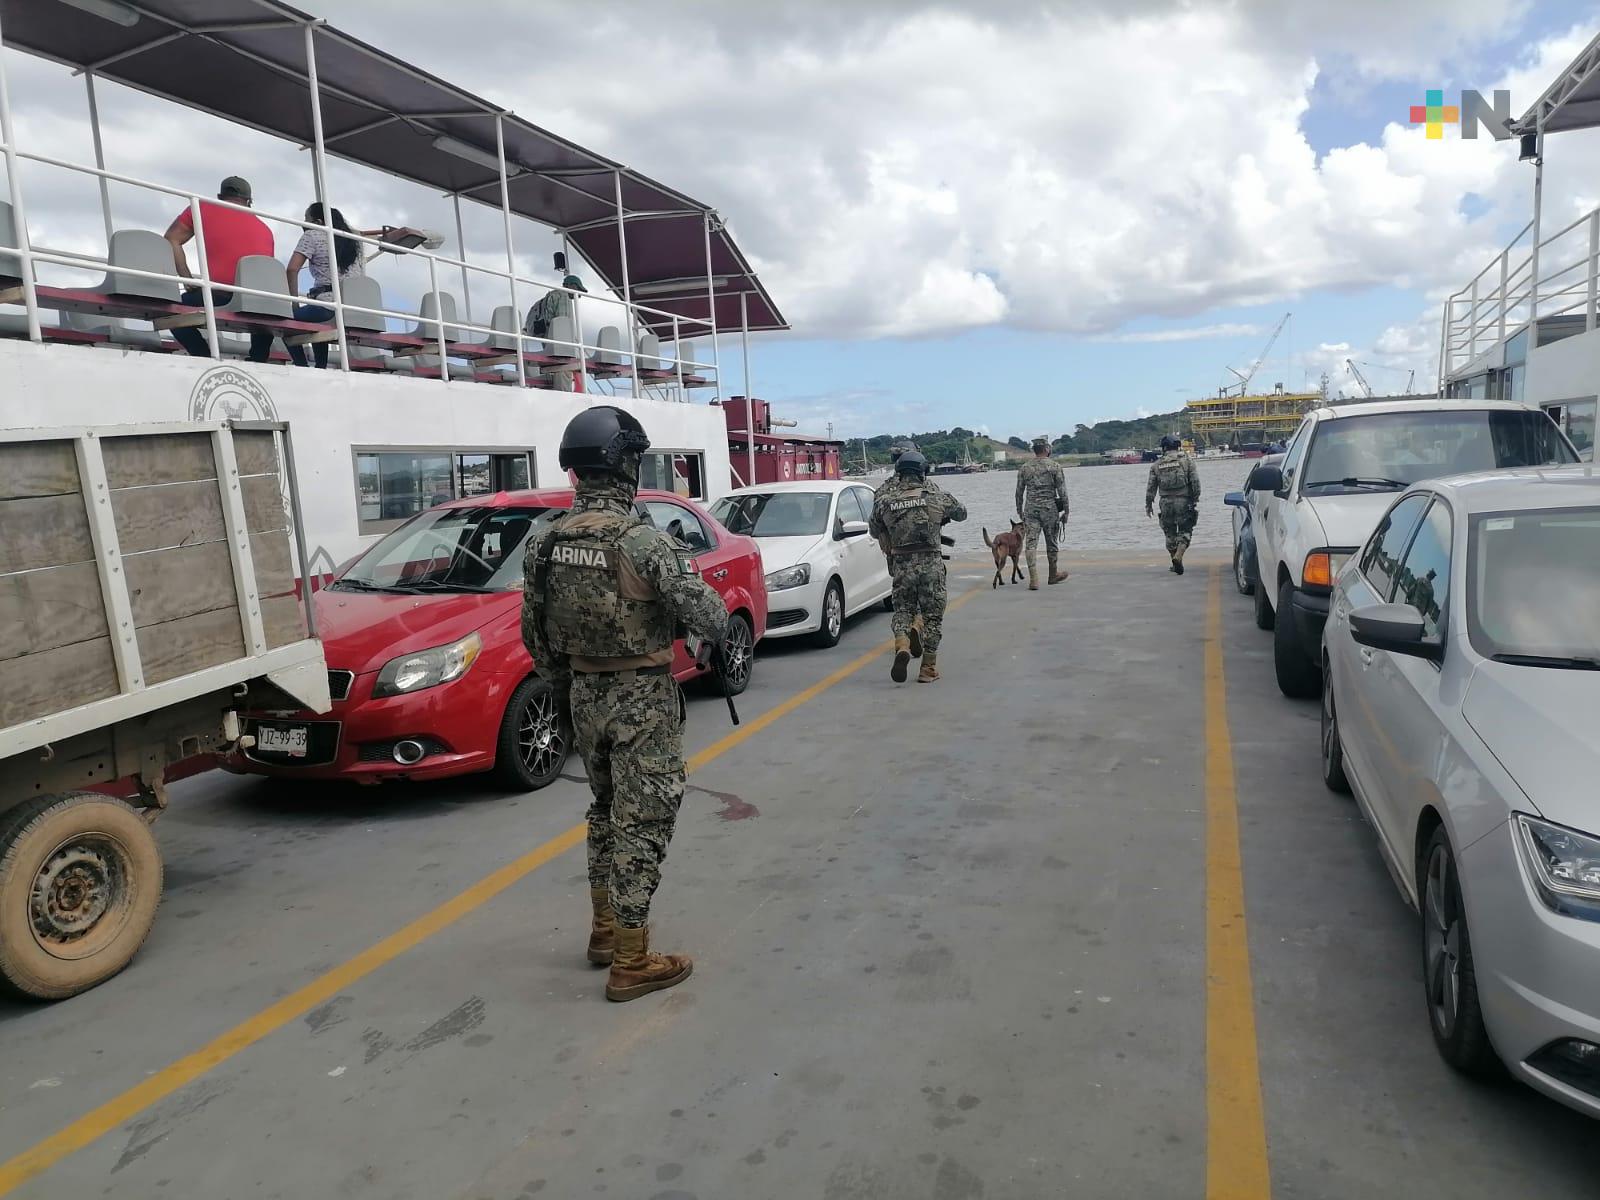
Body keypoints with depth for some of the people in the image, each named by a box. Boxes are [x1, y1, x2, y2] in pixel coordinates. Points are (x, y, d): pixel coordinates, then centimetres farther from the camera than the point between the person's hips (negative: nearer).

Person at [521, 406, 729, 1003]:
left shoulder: (545, 544, 1)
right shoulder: (642, 541, -20)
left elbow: (534, 634, 8)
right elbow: (708, 617, -20)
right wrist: (717, 630, 3)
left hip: (585, 696, 7)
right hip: (642, 698, -7)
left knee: (606, 811, 22)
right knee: (642, 821, 2)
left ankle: (605, 930, 34)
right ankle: (631, 963, 9)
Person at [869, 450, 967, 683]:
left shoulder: (884, 500, 2)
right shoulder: (935, 497, 1)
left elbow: (874, 530, 12)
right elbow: (961, 512, 16)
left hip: (902, 565, 1)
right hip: (931, 563, -1)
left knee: (902, 610, 16)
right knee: (932, 614, 10)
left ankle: (902, 646, -12)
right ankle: (928, 669, 7)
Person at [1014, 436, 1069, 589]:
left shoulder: (1024, 468, 4)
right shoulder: (1055, 467, -4)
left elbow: (1019, 492, 8)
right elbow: (1062, 492, -4)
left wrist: (1019, 510, 19)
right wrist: (1065, 511, 4)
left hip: (1030, 509, 1)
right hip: (1050, 508, -1)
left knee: (1030, 544, -3)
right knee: (1052, 543, 14)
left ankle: (1034, 580, -13)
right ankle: (1053, 575, 29)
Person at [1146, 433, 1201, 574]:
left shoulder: (1156, 465, 5)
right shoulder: (1186, 460, 0)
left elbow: (1151, 487, 5)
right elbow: (1195, 481, -5)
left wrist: (1148, 504, 13)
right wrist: (1196, 500, 1)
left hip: (1166, 503, 2)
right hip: (1184, 502, -2)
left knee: (1170, 534, 12)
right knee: (1185, 531, 4)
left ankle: (1177, 564, 17)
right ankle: (1178, 556, -20)